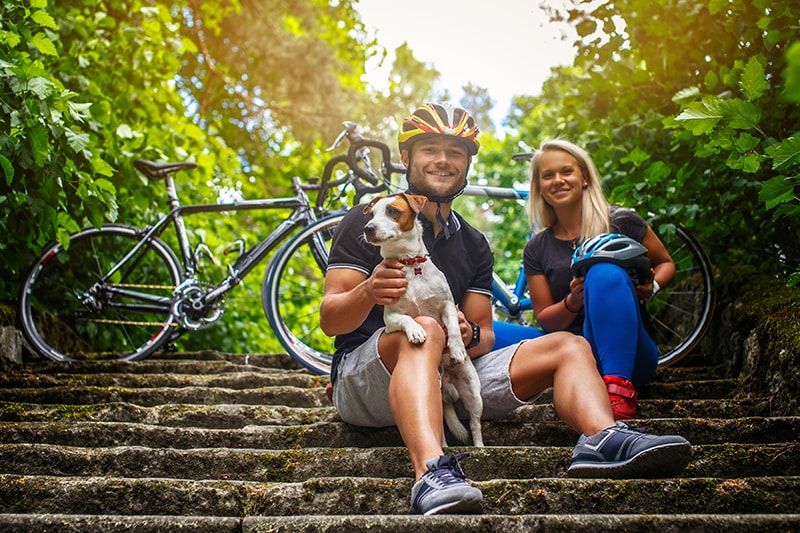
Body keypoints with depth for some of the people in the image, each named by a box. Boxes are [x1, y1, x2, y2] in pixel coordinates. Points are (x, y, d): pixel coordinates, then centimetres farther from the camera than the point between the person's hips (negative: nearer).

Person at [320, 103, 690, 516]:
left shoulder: (474, 245, 19)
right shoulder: (370, 220, 3)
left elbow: (484, 334, 13)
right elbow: (329, 320, -6)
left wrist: (470, 335, -13)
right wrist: (369, 292, -29)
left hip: (448, 374, 6)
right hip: (364, 376, -5)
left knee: (569, 346, -5)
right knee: (423, 330, -38)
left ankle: (603, 440, -36)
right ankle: (431, 472, -61)